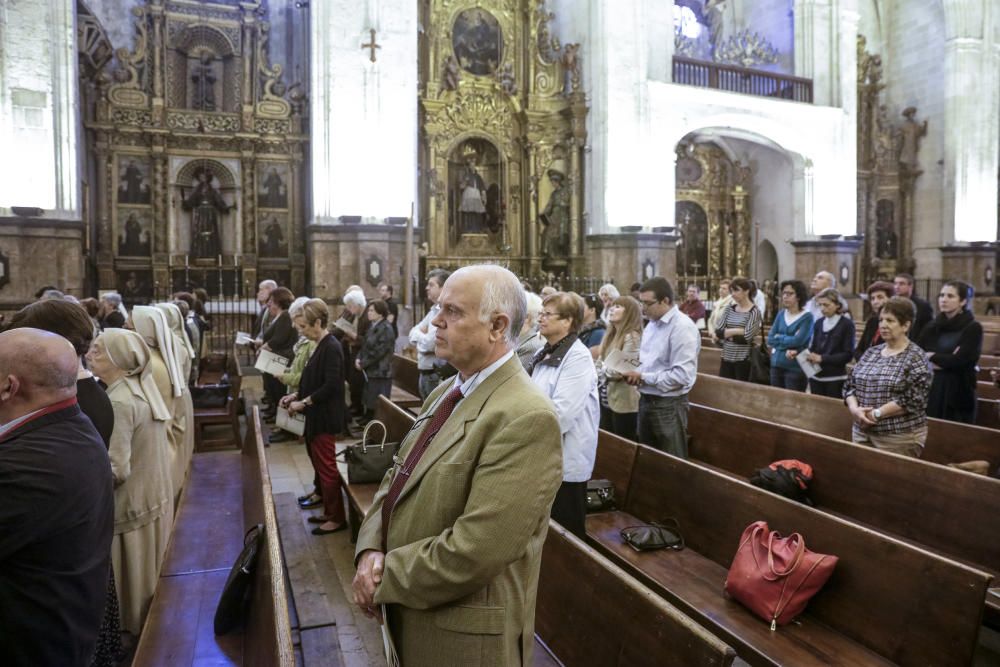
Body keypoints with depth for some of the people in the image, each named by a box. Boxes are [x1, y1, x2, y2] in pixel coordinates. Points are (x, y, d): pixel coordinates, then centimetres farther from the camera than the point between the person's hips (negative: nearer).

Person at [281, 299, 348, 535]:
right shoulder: (321, 346, 10)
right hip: (317, 417, 9)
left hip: (325, 418, -9)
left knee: (327, 467, 1)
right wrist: (296, 395, 5)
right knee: (320, 465, 17)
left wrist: (303, 403, -17)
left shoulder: (331, 347, -18)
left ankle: (337, 518, 13)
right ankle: (329, 512, 29)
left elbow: (331, 385, -23)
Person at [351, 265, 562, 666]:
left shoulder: (526, 417, -26)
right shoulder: (445, 393, 5)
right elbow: (399, 480, 8)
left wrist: (385, 579, -16)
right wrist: (371, 551, -9)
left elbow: (474, 551, -29)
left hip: (462, 633, -7)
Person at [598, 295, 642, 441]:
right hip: (606, 398, 9)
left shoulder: (632, 337, -16)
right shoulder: (611, 334, 13)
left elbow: (622, 371, -19)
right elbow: (602, 362, 13)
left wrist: (603, 368, -4)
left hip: (623, 401, -8)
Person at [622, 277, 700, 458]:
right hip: (646, 400, 8)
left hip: (669, 406, -8)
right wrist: (635, 372, -4)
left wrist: (643, 377, -19)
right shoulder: (652, 324, 9)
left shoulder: (682, 328, -19)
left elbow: (682, 375, -26)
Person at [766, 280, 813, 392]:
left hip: (795, 367, -6)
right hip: (776, 364, 6)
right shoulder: (781, 314, 8)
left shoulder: (806, 317, -9)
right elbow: (770, 340, 4)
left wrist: (779, 338, -3)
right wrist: (787, 348, -12)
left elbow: (798, 341, -19)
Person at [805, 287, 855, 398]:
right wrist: (807, 353, -10)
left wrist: (822, 358, -17)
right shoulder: (818, 323, 10)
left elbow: (848, 354, -10)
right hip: (816, 376, 5)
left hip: (835, 378, -5)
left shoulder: (847, 324, -5)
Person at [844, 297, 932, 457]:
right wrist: (854, 409, -10)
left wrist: (876, 414, -17)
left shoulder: (916, 358, -8)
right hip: (862, 432, 6)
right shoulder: (870, 352, 10)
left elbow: (912, 400, -17)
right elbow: (850, 385, 8)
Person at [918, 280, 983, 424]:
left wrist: (932, 357, -2)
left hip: (958, 393, -4)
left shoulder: (973, 328, -4)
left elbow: (960, 360, -16)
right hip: (931, 390, 4)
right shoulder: (932, 326, 10)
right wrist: (946, 360, -11)